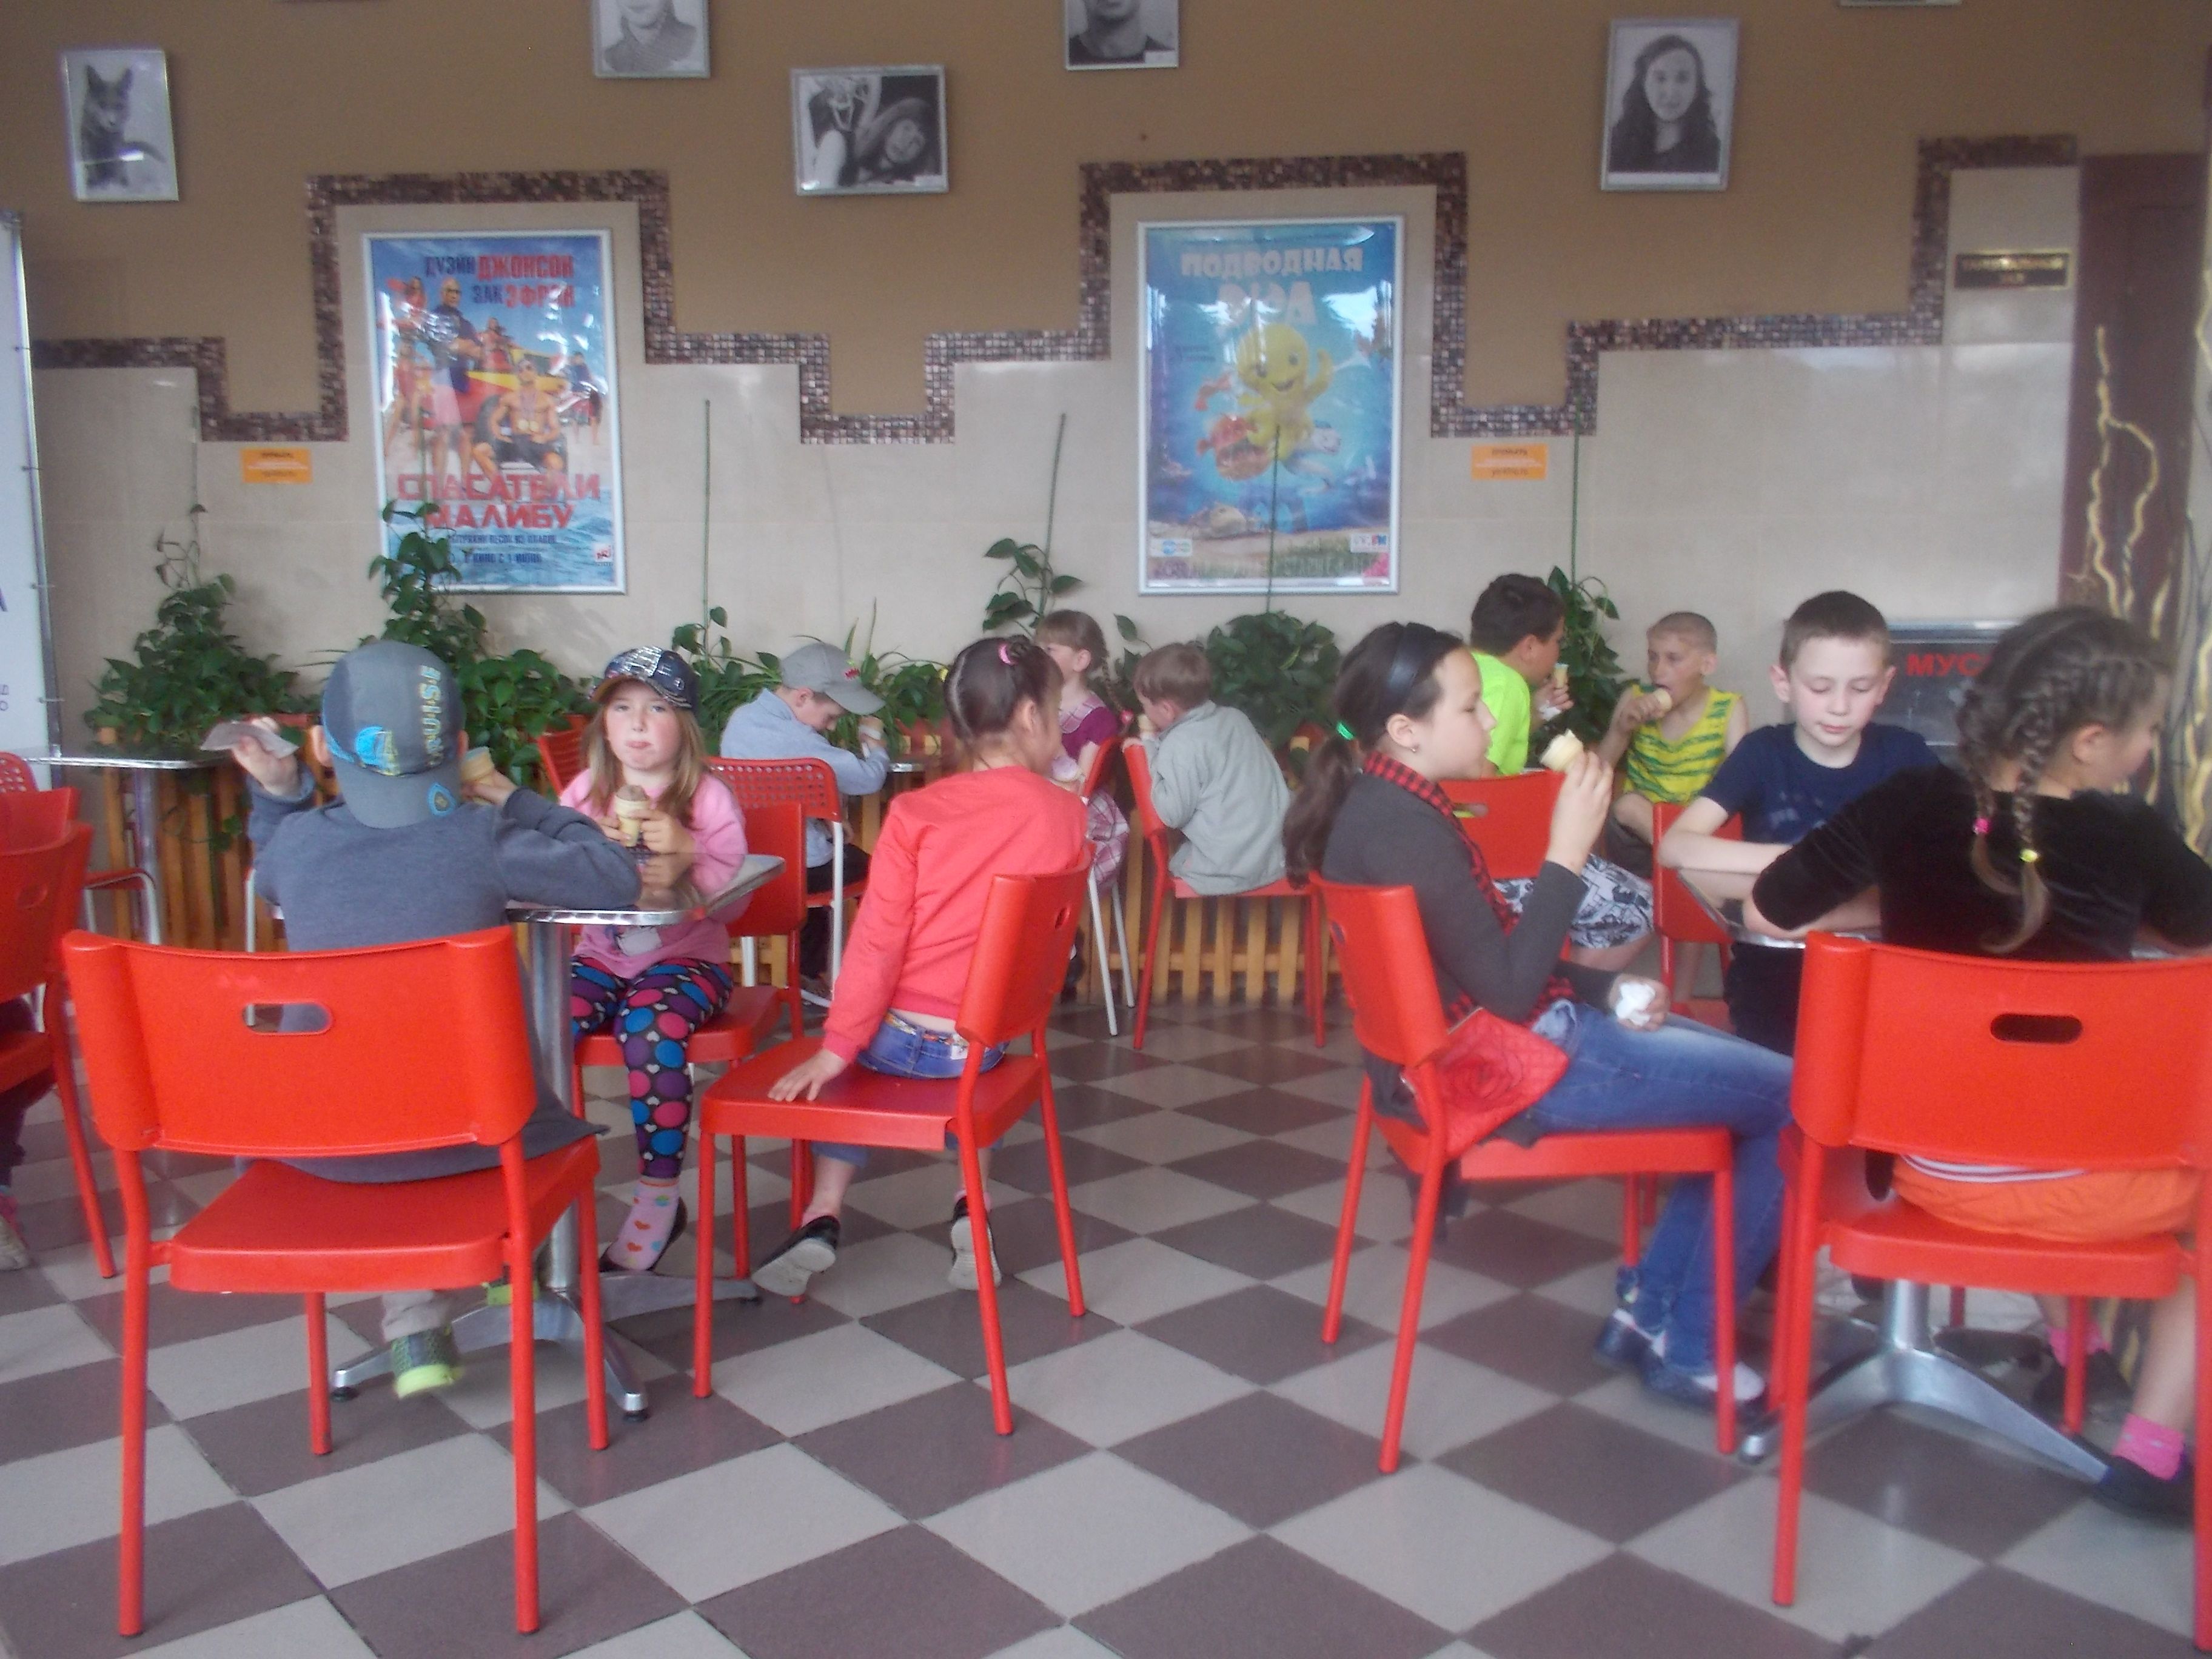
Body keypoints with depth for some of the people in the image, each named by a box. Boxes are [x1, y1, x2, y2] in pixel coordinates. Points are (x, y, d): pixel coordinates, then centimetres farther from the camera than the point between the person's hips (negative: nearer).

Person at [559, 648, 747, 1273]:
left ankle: (659, 1195, -17)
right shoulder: (584, 791, 10)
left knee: (651, 1030, -34)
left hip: (685, 957, -3)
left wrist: (688, 856, -24)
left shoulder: (709, 797, 1)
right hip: (599, 956, 3)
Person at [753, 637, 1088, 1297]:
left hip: (902, 1038, -1)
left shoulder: (916, 812, -11)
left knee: (847, 1066, 31)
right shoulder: (1067, 816, -6)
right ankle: (973, 1205, 19)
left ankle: (823, 1213, 14)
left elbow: (877, 940, -12)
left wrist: (835, 1049, -7)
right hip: (991, 1040, 2)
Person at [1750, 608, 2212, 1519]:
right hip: (2070, 1186, -4)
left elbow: (1767, 910, 0)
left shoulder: (1910, 804, -9)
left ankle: (2072, 1350, 46)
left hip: (1927, 1170, 4)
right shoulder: (2130, 839, -13)